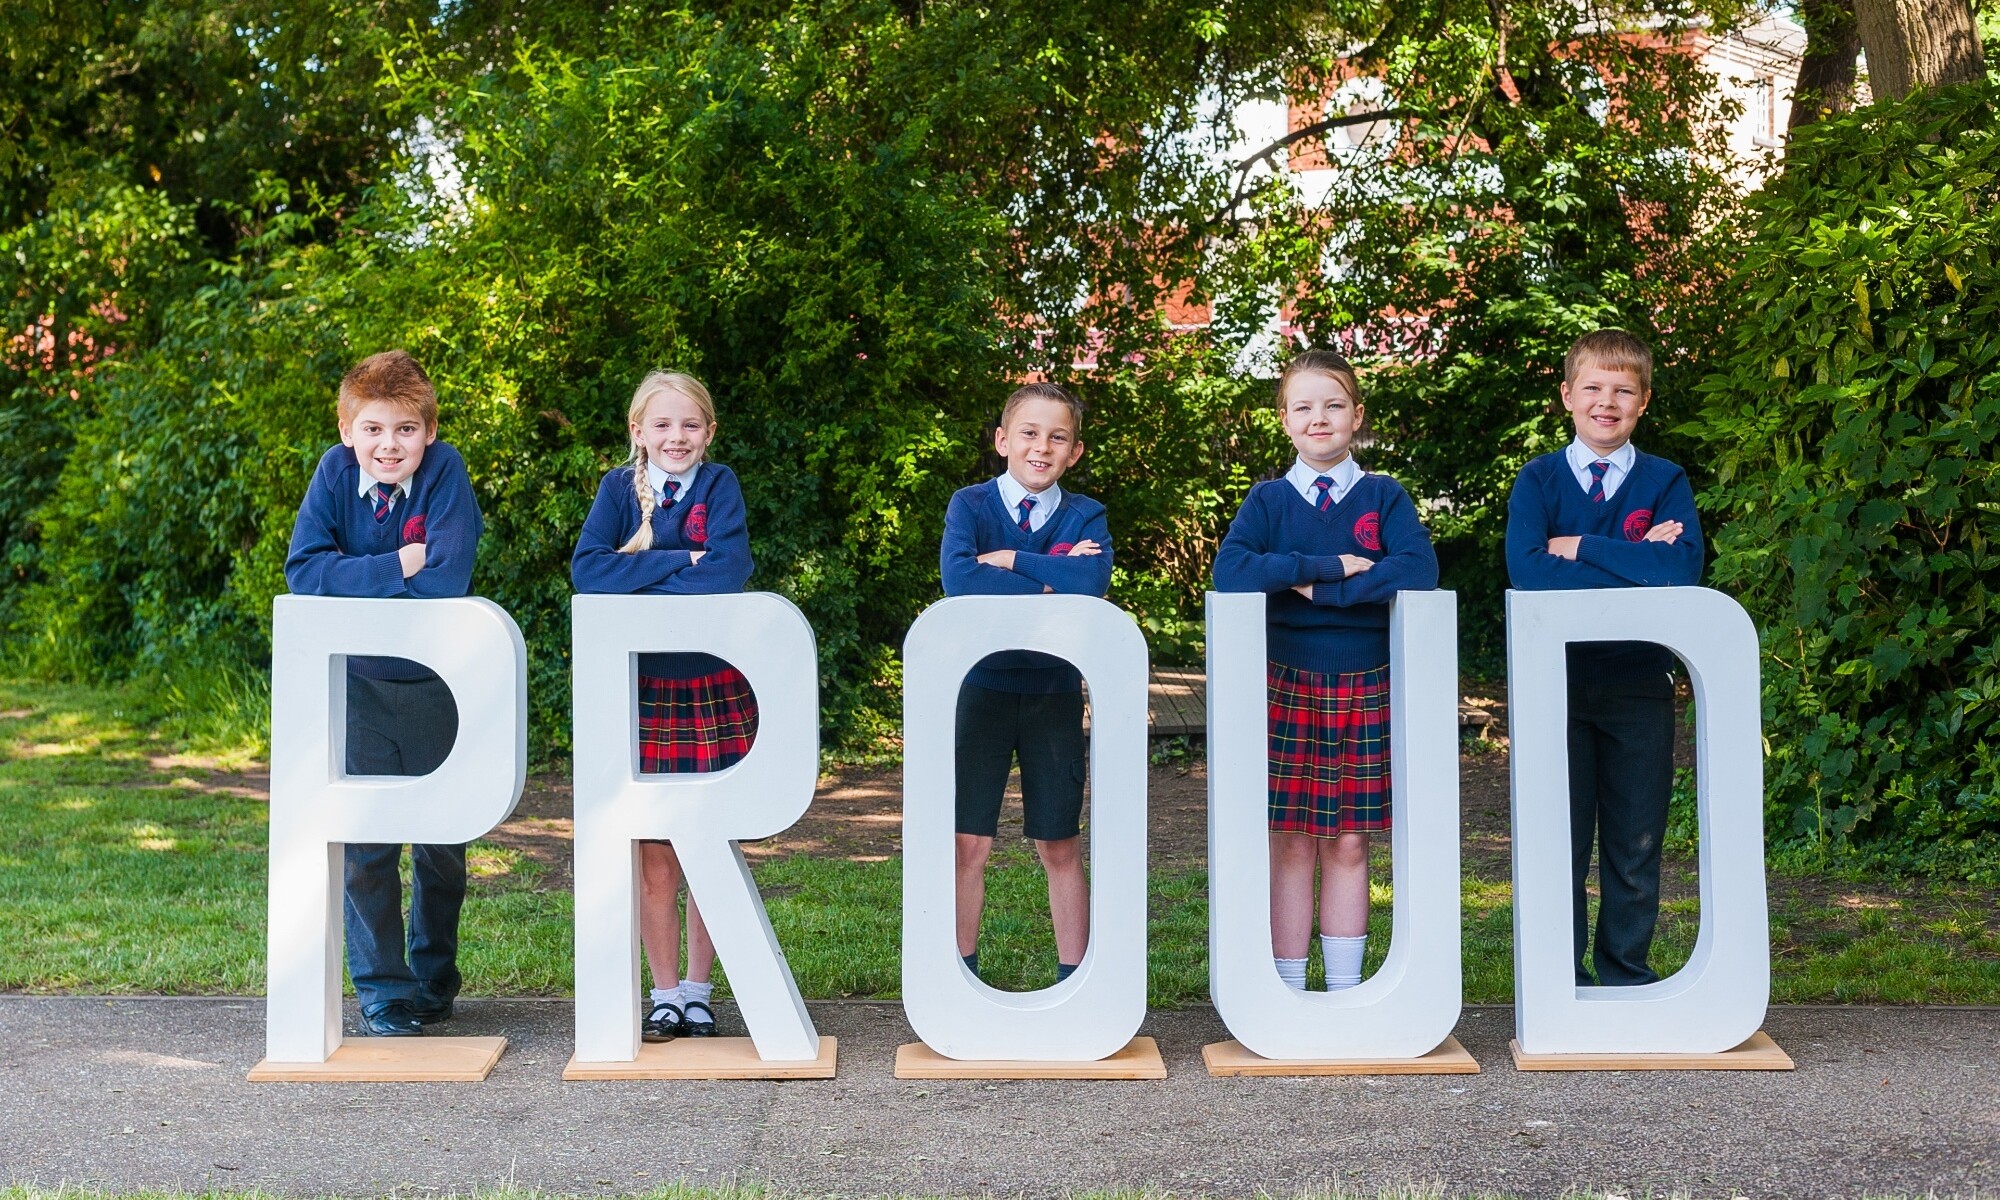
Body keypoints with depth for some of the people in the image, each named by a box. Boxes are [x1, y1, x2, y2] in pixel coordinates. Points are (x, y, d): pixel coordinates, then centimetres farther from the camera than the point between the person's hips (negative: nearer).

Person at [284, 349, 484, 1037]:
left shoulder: (445, 472, -13)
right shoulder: (335, 473, -7)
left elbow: (446, 581, -23)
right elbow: (303, 569, -16)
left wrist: (353, 585, -17)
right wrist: (393, 567, -23)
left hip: (436, 683, -1)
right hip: (356, 684, 1)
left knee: (441, 843, 11)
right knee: (364, 844, -2)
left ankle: (434, 980, 30)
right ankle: (383, 996, 9)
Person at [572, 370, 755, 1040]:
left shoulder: (719, 486, 2)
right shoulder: (619, 488, 5)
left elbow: (728, 575, -15)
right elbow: (587, 569, -13)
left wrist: (638, 573, -14)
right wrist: (681, 562, -17)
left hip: (717, 691, 0)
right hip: (639, 692, 0)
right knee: (651, 854, 3)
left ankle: (697, 991, 17)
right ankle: (664, 993, 15)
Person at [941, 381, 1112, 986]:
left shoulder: (1084, 516, 2)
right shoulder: (971, 505, -1)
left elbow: (1092, 582, -20)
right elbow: (958, 578, -21)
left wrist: (1007, 560, -16)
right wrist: (1050, 583, -19)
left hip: (1054, 692, 1)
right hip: (982, 688, -1)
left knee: (1060, 848, 9)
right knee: (969, 844, 1)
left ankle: (1073, 978, 19)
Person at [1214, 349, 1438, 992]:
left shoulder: (1384, 497, 5)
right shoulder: (1268, 500, 5)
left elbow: (1418, 571, -13)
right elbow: (1230, 571, -14)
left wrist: (1315, 587, -15)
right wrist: (1330, 565, -17)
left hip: (1365, 690, 0)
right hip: (1285, 685, 0)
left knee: (1349, 844, 5)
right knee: (1291, 844, 2)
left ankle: (1345, 991, 14)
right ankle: (1288, 991, 10)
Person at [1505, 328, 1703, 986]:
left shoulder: (1665, 481, 5)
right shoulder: (1539, 480, 3)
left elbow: (1682, 569, -14)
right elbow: (1527, 572, -15)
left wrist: (1580, 548, -13)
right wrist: (1636, 562, -14)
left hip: (1639, 682, 1)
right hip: (1557, 680, -1)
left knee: (1636, 844, 7)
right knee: (1561, 842, 5)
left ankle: (1627, 976, 19)